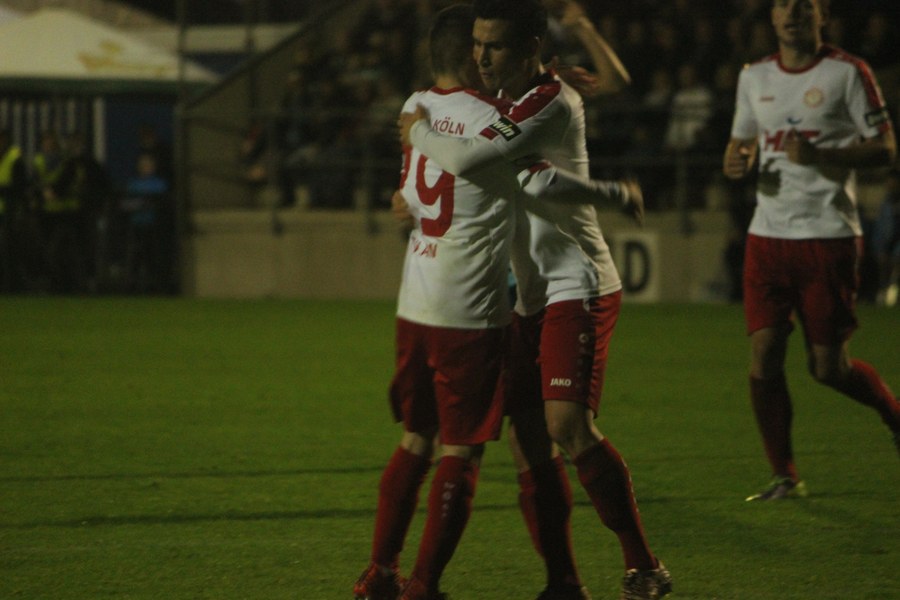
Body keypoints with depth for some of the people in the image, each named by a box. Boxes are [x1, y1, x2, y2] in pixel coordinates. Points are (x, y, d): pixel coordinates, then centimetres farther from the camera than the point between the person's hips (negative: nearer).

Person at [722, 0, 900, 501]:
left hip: (828, 235, -4)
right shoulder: (755, 77, 12)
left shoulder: (848, 73, -3)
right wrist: (737, 161, 0)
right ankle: (785, 476, 5)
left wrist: (819, 155, -20)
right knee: (764, 356, -6)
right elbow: (741, 142, 25)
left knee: (829, 366, -3)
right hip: (768, 234, 4)